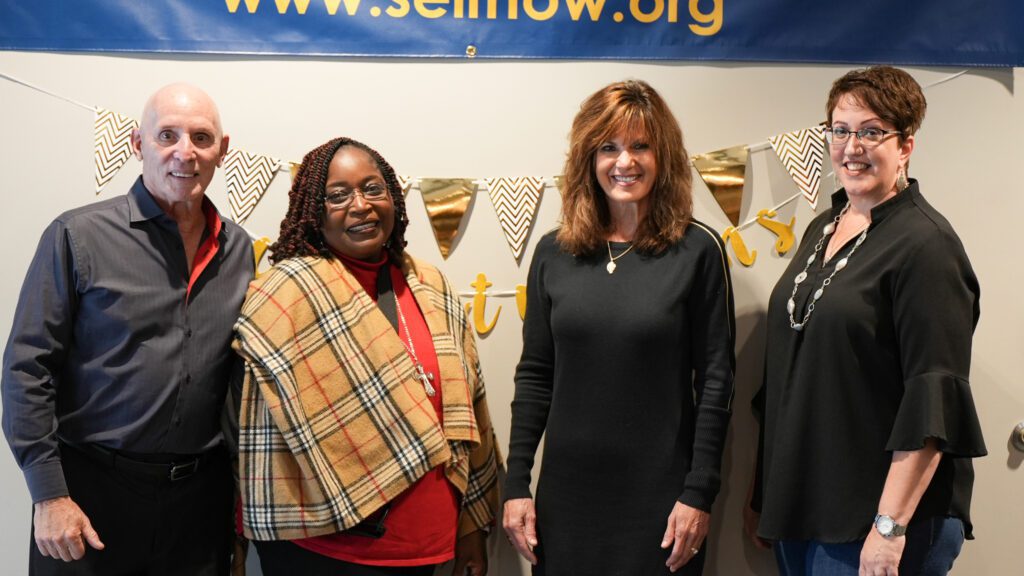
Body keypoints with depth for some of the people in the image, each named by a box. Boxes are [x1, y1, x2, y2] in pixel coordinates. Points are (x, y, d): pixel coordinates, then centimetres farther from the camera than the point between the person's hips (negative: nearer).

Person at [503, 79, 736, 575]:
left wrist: (700, 492, -8)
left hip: (659, 492, -2)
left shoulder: (697, 250, -6)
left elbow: (715, 380, -5)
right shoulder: (553, 253, 3)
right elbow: (534, 376, 6)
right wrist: (516, 483, 3)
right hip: (566, 490, 3)